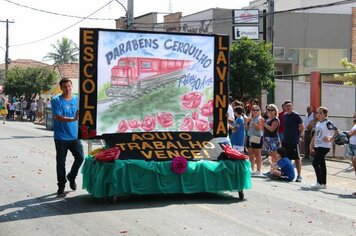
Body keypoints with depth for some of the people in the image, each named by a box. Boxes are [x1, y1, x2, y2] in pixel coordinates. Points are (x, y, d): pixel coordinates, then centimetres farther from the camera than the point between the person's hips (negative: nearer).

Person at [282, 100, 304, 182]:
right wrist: (283, 138, 14)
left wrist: (298, 136, -4)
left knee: (297, 158, -3)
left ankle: (299, 175, 1)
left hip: (294, 141, -7)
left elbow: (302, 127, -6)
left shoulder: (296, 115, -9)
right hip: (285, 141, 7)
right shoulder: (284, 115, 11)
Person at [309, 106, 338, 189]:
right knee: (322, 164, 10)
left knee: (315, 162, -14)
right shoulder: (318, 123, 14)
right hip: (317, 146, 8)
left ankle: (319, 183, -9)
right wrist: (311, 144, 16)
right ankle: (323, 183, 16)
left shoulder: (328, 123, -11)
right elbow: (315, 135, 20)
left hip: (324, 147, -8)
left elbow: (336, 132, -17)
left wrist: (330, 139, -17)